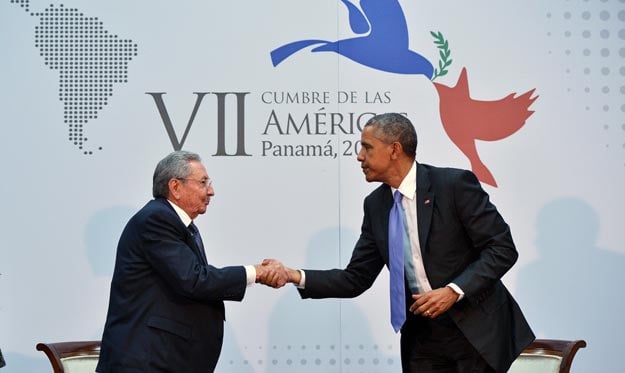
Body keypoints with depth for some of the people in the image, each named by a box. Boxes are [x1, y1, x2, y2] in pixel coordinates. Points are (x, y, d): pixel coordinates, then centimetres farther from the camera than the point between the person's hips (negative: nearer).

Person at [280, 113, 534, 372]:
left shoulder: (455, 184, -13)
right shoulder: (376, 205, 5)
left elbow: (502, 248, -13)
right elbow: (356, 278, 7)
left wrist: (454, 291, -22)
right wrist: (297, 276, -6)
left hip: (476, 330, -5)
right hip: (422, 337, 5)